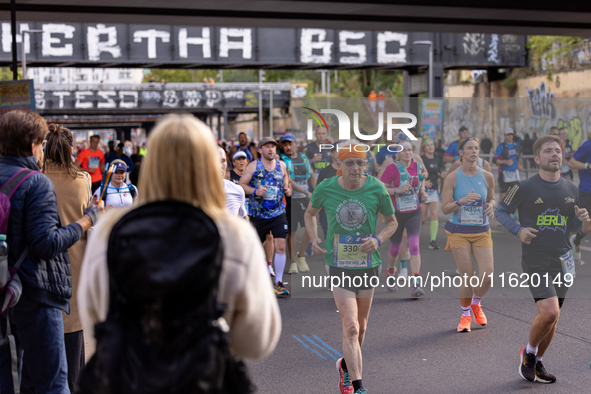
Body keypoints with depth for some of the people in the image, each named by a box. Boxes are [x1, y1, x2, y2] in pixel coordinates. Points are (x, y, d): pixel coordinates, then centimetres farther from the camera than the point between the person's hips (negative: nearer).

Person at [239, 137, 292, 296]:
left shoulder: (281, 165, 7)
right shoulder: (253, 166, -3)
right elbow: (241, 185, -3)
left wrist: (287, 190, -2)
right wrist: (255, 191, -20)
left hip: (278, 213, 1)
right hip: (257, 213, -1)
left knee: (280, 246, -10)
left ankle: (278, 283, -2)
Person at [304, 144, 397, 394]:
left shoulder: (377, 189, -8)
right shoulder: (325, 189, -7)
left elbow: (392, 222, 6)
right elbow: (310, 214, 13)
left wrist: (378, 239, -14)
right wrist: (314, 239, -5)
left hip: (368, 265, 2)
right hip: (338, 267, -2)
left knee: (360, 327, 16)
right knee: (351, 328, -12)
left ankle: (345, 365, 44)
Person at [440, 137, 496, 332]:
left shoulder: (487, 177, 2)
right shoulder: (452, 178, -6)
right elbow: (444, 208, -8)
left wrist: (491, 206, -5)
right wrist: (462, 201, -24)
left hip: (482, 232, 3)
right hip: (458, 232, -3)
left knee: (488, 274, -9)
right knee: (467, 277, -3)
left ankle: (476, 304, 23)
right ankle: (465, 315, 20)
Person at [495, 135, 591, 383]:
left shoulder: (571, 190, 8)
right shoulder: (525, 188, -7)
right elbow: (501, 211, 3)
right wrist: (518, 230, -14)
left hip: (562, 262, 5)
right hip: (535, 262, -5)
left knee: (552, 317, 10)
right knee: (549, 312, -19)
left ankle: (537, 364, 28)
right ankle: (529, 352, 9)